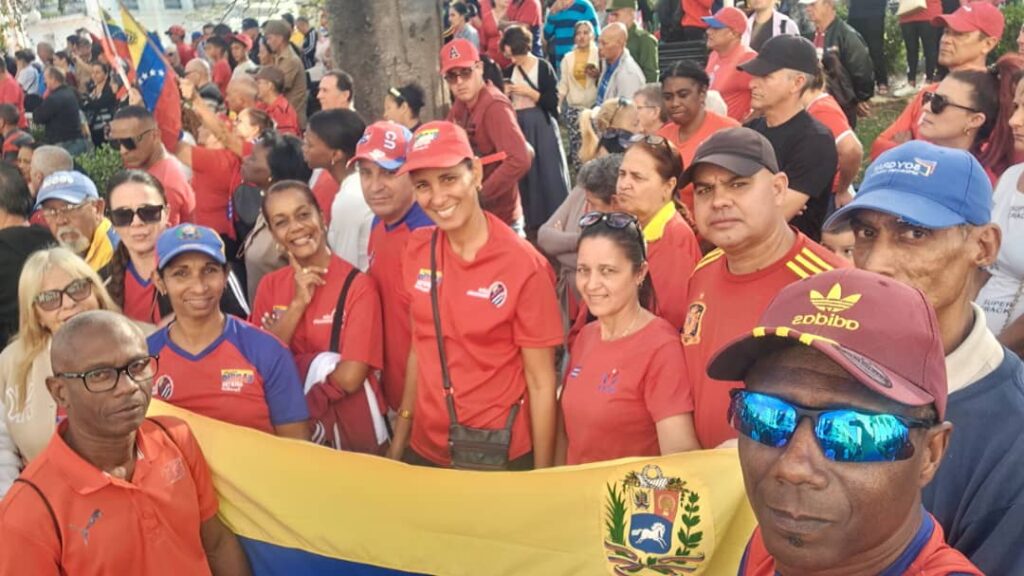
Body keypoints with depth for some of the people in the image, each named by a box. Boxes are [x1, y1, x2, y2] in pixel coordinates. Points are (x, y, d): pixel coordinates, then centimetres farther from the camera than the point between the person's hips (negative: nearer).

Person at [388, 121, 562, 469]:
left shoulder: (523, 265, -17)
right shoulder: (417, 250, -4)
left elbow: (541, 383, -13)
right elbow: (420, 350, 6)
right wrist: (398, 440, 8)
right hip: (425, 452, 4)